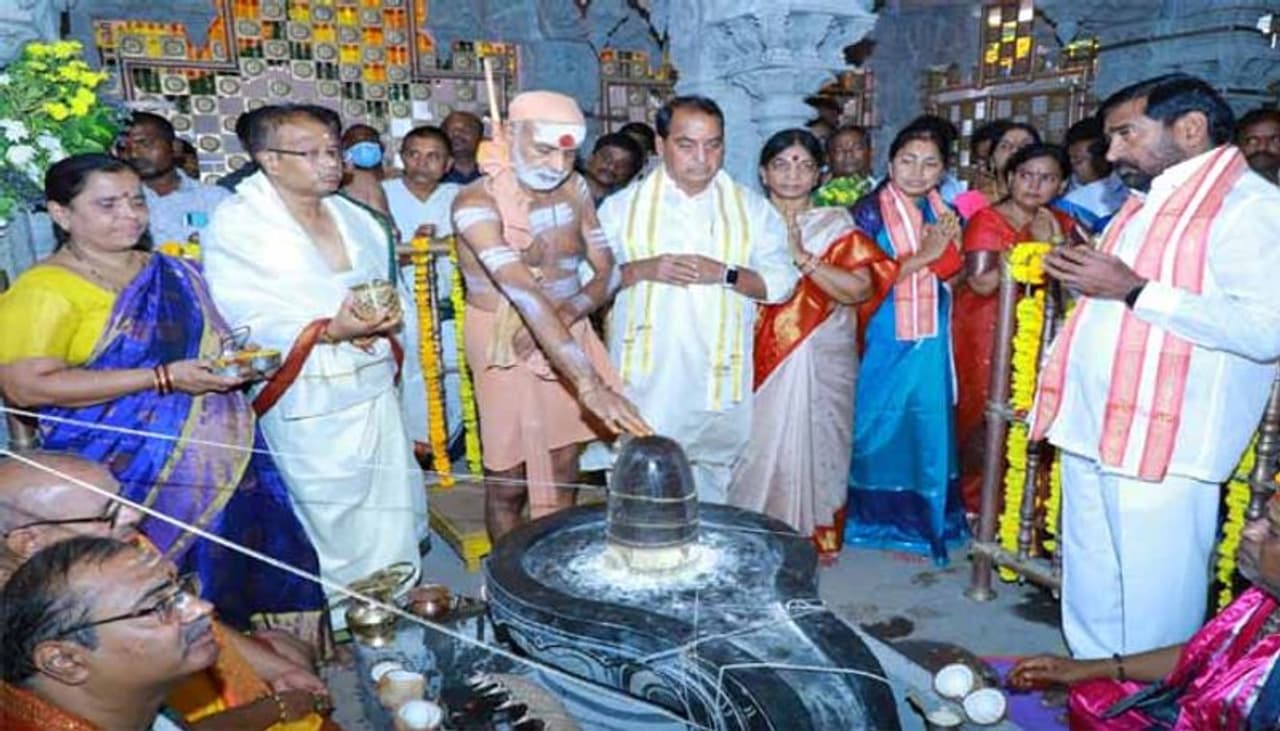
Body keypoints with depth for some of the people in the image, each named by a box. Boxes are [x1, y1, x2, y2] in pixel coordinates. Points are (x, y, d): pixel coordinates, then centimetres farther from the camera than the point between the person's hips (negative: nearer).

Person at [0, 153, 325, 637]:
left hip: (222, 459, 6)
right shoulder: (45, 289, -7)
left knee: (256, 577, 6)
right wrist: (163, 379, -19)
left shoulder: (174, 273, 12)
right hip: (129, 472, -6)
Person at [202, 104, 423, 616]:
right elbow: (245, 320, -13)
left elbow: (386, 288, 18)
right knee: (332, 526, 4)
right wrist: (329, 332, -26)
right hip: (308, 402, -5)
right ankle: (343, 623, 23)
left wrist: (379, 323, -5)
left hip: (375, 387, 6)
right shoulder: (236, 226, -7)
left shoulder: (355, 219, 11)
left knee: (393, 512, 12)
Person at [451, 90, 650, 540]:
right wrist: (591, 384, -44)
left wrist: (566, 313, -22)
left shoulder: (573, 188, -2)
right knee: (510, 480, 7)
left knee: (564, 471, 11)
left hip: (568, 338, 5)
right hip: (509, 347, -5)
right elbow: (526, 295, -34)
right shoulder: (477, 203, -21)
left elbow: (607, 271, 0)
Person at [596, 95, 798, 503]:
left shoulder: (751, 208, 9)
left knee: (711, 492, 12)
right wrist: (642, 270, -14)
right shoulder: (624, 206, 7)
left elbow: (782, 281, 3)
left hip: (718, 381, 1)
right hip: (644, 382, -1)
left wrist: (724, 273, -12)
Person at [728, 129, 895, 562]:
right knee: (758, 445, 3)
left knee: (810, 444, 2)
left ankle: (813, 536, 19)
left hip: (818, 362, -1)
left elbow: (861, 289, -10)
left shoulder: (835, 225, 5)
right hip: (758, 358, 1)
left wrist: (802, 257, -15)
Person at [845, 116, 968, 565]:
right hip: (884, 340, -5)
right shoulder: (871, 211, -9)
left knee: (928, 429, 12)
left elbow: (952, 279, 11)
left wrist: (952, 246, -7)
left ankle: (923, 519, 28)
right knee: (879, 426, 4)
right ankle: (873, 517, 20)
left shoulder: (943, 212, 8)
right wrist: (921, 257, -20)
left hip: (930, 342, 5)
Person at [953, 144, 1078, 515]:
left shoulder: (1062, 224, 13)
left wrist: (1058, 241, -10)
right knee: (986, 415, -4)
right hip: (989, 331, -5)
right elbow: (981, 282, -18)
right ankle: (976, 504, 11)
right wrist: (1034, 244, -13)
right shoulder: (987, 220, -5)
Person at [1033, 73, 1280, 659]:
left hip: (1160, 440, -9)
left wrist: (1132, 290, -22)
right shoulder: (1150, 201, 18)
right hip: (1093, 427, 9)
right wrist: (1088, 274, 12)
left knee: (1154, 599, 2)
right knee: (1090, 588, 18)